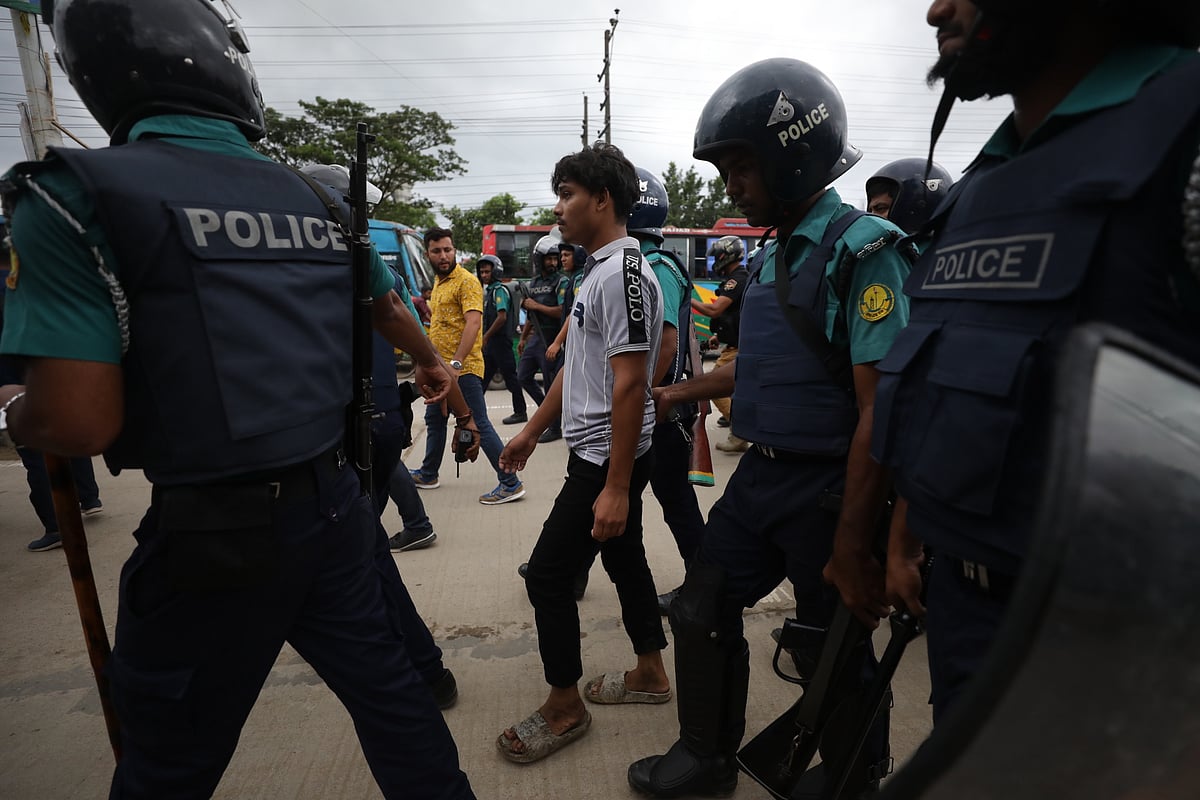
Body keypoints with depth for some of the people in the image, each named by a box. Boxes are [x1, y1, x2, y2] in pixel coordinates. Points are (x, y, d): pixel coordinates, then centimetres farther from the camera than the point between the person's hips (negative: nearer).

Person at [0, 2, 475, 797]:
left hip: (215, 532, -4)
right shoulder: (318, 199, 4)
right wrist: (433, 364, 42)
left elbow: (79, 421, -17)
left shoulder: (78, 193, -12)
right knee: (386, 682, 20)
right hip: (333, 502, 5)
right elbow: (391, 310, 21)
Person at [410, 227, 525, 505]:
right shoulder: (438, 282, 17)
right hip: (441, 368, 10)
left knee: (479, 424, -9)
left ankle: (511, 484, -3)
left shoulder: (466, 281, -12)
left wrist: (456, 363, -30)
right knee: (434, 420, 21)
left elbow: (473, 322, -24)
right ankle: (428, 474, 39)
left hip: (463, 369, -10)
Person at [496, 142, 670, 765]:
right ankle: (649, 673, 36)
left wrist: (616, 487, -24)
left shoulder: (622, 271, -18)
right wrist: (533, 431, 21)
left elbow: (629, 384, -24)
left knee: (548, 575, -1)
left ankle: (564, 707, 18)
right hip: (601, 453, 10)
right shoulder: (599, 269, 14)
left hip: (607, 458, -10)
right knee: (625, 560, 19)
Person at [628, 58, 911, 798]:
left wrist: (852, 543, -19)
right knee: (702, 612, 14)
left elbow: (881, 411, -20)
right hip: (759, 474, 8)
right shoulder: (772, 257, 10)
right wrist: (680, 394, 28)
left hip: (828, 488, -8)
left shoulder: (861, 249, -16)